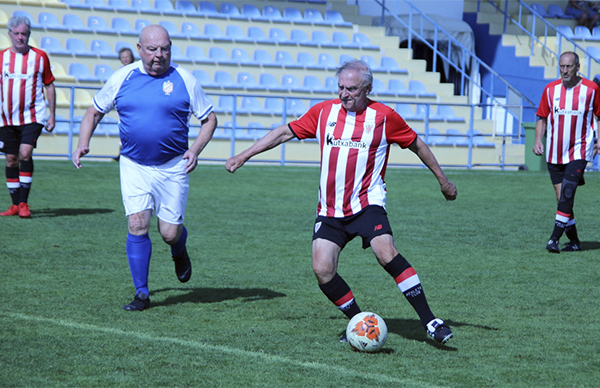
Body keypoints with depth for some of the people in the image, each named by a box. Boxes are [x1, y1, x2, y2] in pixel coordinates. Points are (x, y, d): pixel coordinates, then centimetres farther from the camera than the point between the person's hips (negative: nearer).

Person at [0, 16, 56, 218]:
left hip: (33, 116, -3)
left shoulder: (40, 57, 1)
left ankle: (23, 203, -12)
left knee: (25, 154, -18)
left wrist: (52, 115, 4)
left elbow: (49, 86, 7)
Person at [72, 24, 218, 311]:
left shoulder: (184, 80, -3)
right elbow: (94, 112, 13)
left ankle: (179, 251, 38)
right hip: (133, 166, 1)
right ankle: (142, 294, 1)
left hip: (173, 167, -1)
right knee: (137, 226, -10)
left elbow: (209, 118, 5)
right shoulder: (122, 78, 1)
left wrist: (195, 150, -10)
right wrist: (82, 145, -2)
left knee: (169, 233, -1)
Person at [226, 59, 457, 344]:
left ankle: (430, 322, -21)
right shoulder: (324, 112, 6)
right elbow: (285, 132, 15)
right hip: (329, 210, 4)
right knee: (322, 270, -10)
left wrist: (442, 179, 17)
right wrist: (244, 156, 15)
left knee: (386, 253, -26)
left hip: (367, 203, -4)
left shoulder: (383, 116, -2)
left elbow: (416, 145, 11)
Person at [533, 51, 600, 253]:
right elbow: (542, 118, 10)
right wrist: (538, 140, -3)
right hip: (554, 153, 3)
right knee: (561, 197, 4)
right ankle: (574, 241, 16)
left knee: (567, 194, -16)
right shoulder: (550, 89, 4)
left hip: (579, 151, -3)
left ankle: (554, 238, -16)